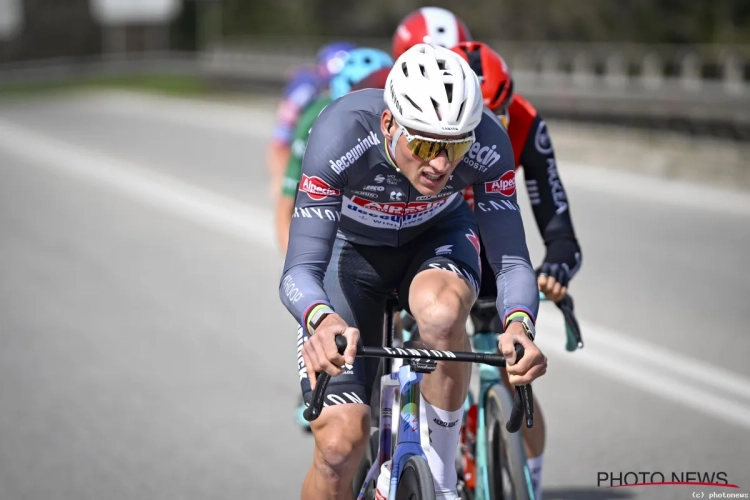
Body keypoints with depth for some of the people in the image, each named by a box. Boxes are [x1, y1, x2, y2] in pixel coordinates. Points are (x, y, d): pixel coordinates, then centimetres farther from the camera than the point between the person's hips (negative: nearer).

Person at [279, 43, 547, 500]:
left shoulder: (487, 141, -32)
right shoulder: (341, 135, -37)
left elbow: (512, 261, -30)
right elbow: (300, 270, -40)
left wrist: (519, 325, -52)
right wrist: (321, 321, -62)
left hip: (436, 237, 1)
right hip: (350, 246, -1)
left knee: (442, 311, -37)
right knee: (341, 443, -13)